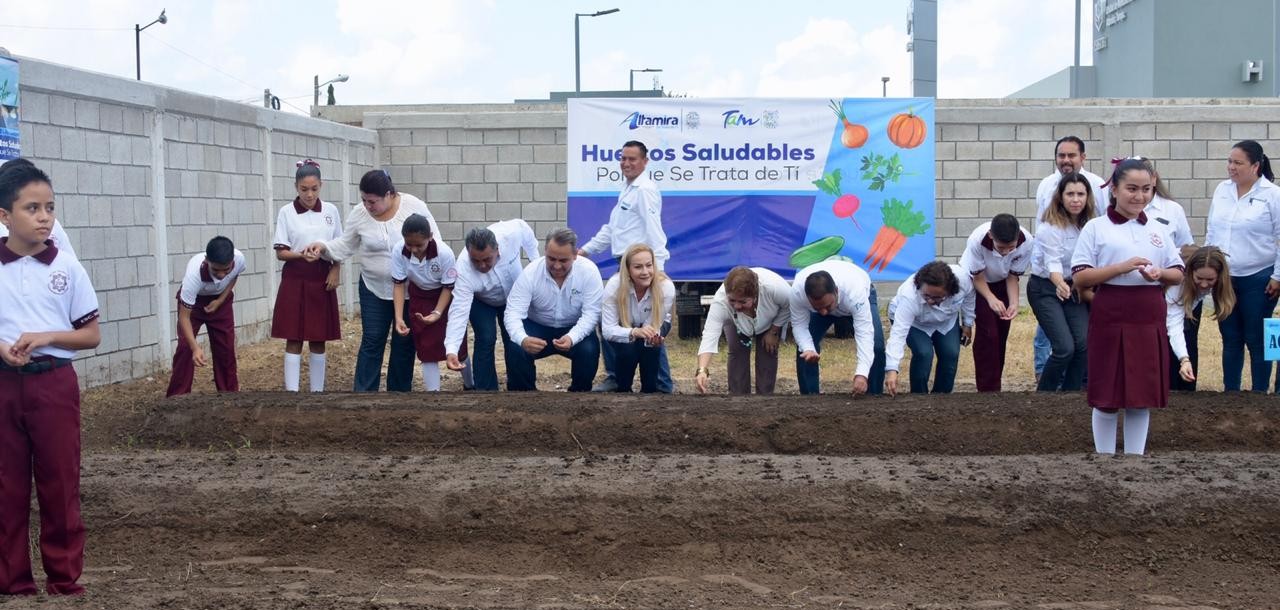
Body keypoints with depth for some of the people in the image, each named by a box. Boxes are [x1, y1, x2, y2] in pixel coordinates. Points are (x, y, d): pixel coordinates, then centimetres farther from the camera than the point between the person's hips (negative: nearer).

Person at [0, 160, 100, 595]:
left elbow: (91, 335, 1)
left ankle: (65, 581, 14)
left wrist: (46, 337, -14)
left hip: (54, 384, -1)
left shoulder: (67, 267, -2)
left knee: (60, 486, 4)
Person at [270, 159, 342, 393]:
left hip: (322, 279, 2)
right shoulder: (287, 212, -3)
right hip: (296, 280, -2)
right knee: (294, 340, -2)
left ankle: (317, 391, 15)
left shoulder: (331, 210, 4)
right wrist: (302, 255, -22)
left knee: (318, 340, 7)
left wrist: (336, 270, -4)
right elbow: (280, 252, -4)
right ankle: (291, 392, 0)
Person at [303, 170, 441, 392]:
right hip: (374, 289, 1)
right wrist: (323, 247, -15)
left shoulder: (414, 206, -12)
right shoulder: (359, 215, -7)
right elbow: (345, 245, 3)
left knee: (404, 342, 8)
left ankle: (399, 392, 19)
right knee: (372, 341, -1)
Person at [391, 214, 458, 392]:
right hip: (419, 298, 2)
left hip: (446, 297, -2)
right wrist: (399, 318, -23)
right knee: (427, 350, 1)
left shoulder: (444, 252, -33)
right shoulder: (398, 250, -25)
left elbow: (448, 287, -20)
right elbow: (399, 284, -16)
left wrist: (437, 313, -29)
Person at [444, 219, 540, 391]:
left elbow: (523, 227, -14)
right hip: (481, 301, -2)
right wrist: (451, 350, -57)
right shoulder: (464, 269, -43)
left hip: (514, 296, 2)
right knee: (485, 340, -16)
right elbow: (459, 311, -45)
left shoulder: (512, 232, -39)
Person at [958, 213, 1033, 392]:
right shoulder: (977, 240, -39)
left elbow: (1012, 277, -15)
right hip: (976, 283, -3)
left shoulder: (1026, 242, -31)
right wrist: (991, 299, -38)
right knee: (987, 333, -14)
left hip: (1001, 283, 3)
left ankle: (994, 384, 17)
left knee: (1001, 335, 3)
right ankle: (988, 390, -9)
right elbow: (978, 278, -22)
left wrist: (1014, 303, -30)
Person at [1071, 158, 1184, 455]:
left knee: (1143, 396, 8)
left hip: (1149, 320, 4)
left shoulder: (1157, 230, 11)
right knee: (1107, 397, 2)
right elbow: (1080, 278, -7)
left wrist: (1160, 273, -8)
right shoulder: (1096, 228, -1)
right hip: (1110, 320, -4)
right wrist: (1121, 268, -18)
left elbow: (1178, 273, 14)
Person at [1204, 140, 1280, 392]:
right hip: (1223, 277, 5)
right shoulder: (1222, 190, 6)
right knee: (1230, 339, 12)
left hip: (1258, 279, -5)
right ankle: (1230, 393, 20)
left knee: (1256, 341, 3)